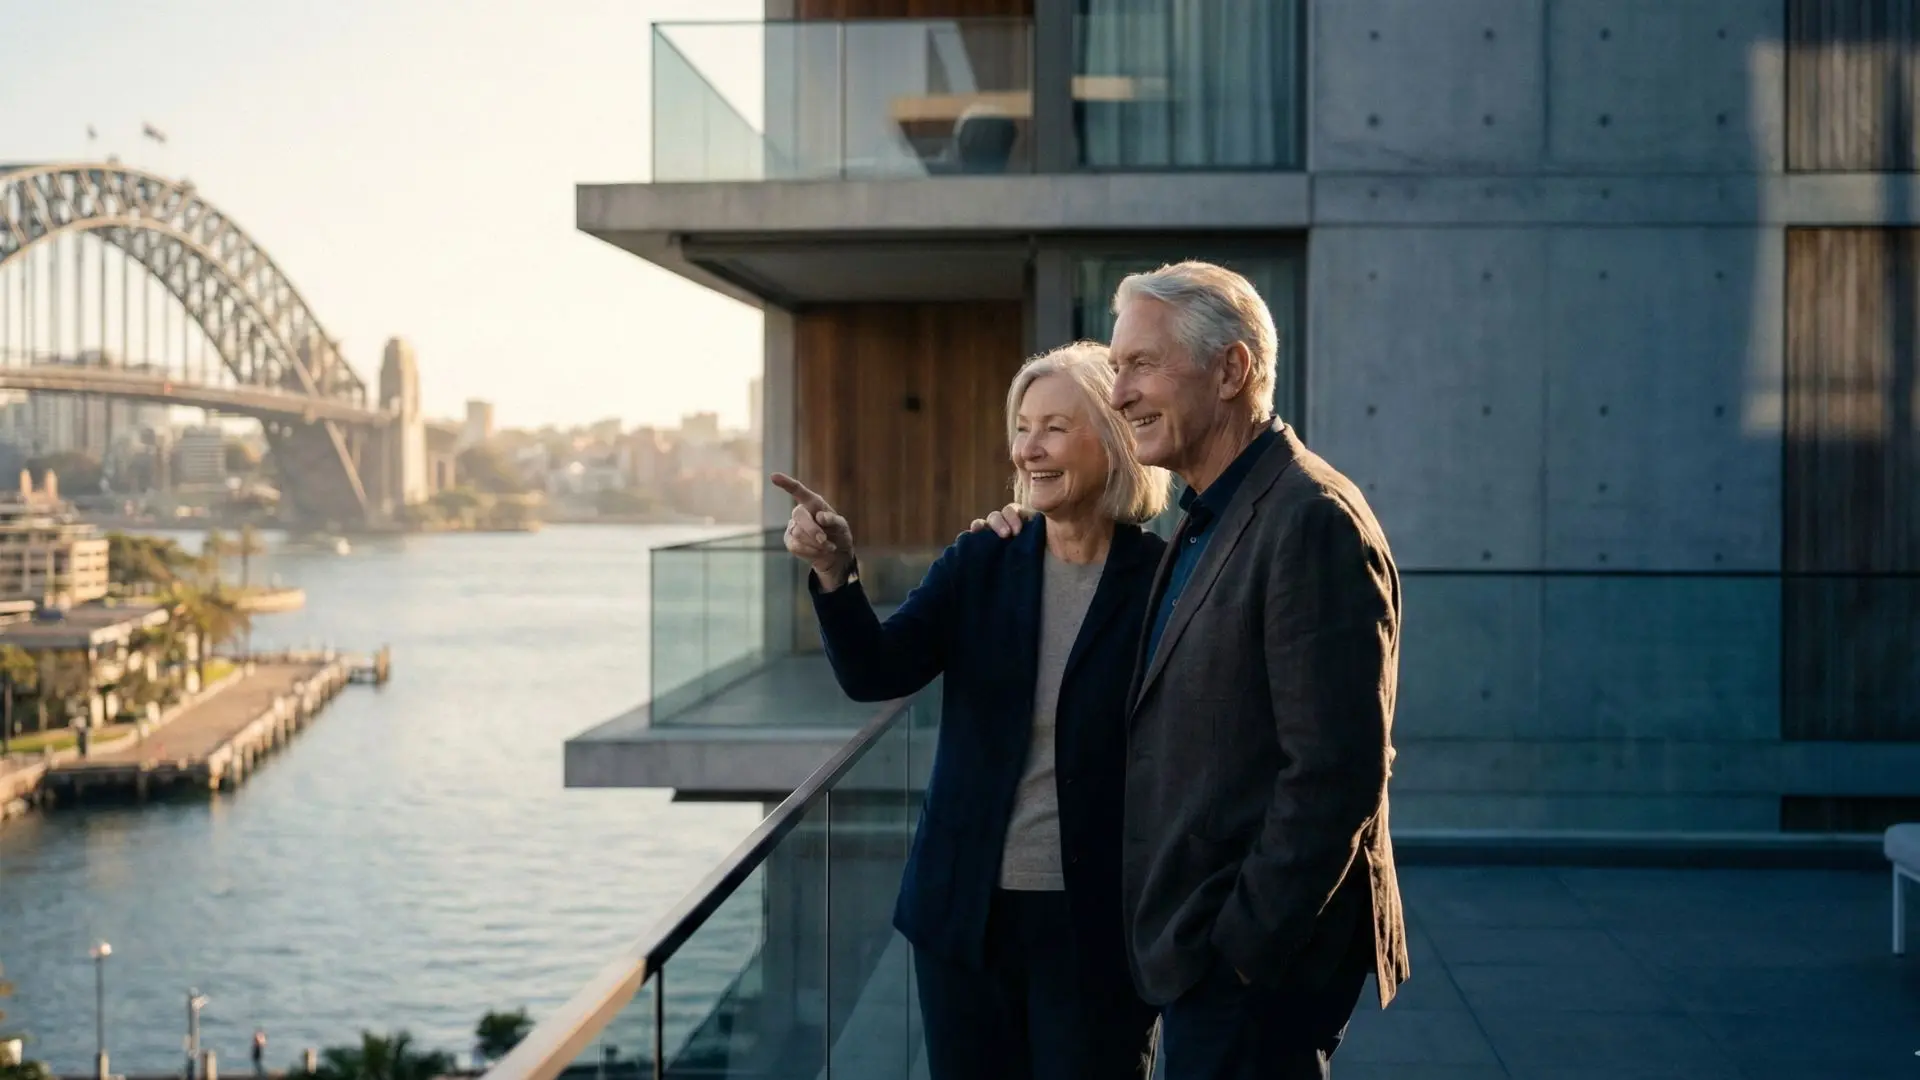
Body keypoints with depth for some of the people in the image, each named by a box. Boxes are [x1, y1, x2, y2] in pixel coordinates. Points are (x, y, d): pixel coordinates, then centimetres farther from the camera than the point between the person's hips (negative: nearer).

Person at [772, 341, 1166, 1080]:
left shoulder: (1162, 582, -9)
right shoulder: (980, 564, 2)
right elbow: (875, 674, -8)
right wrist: (835, 573, -25)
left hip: (1094, 922, -3)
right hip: (964, 908, 4)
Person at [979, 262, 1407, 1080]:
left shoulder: (1312, 522, -18)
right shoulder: (1210, 520, 12)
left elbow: (1337, 772, -22)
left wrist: (1247, 944, -19)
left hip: (1255, 959, -9)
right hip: (1199, 948, 9)